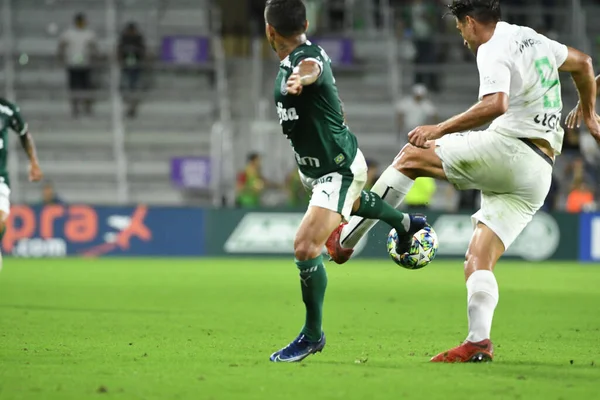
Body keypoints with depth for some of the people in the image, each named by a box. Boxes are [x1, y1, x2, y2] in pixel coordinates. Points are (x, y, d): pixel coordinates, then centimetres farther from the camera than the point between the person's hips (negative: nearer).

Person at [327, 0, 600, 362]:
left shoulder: (493, 49, -6)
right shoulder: (533, 40, 22)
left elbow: (495, 105, -24)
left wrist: (440, 130, -18)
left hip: (508, 149, -8)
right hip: (539, 176, 8)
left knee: (411, 156, 5)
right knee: (479, 261, 4)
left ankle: (345, 239, 4)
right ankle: (479, 342, -15)